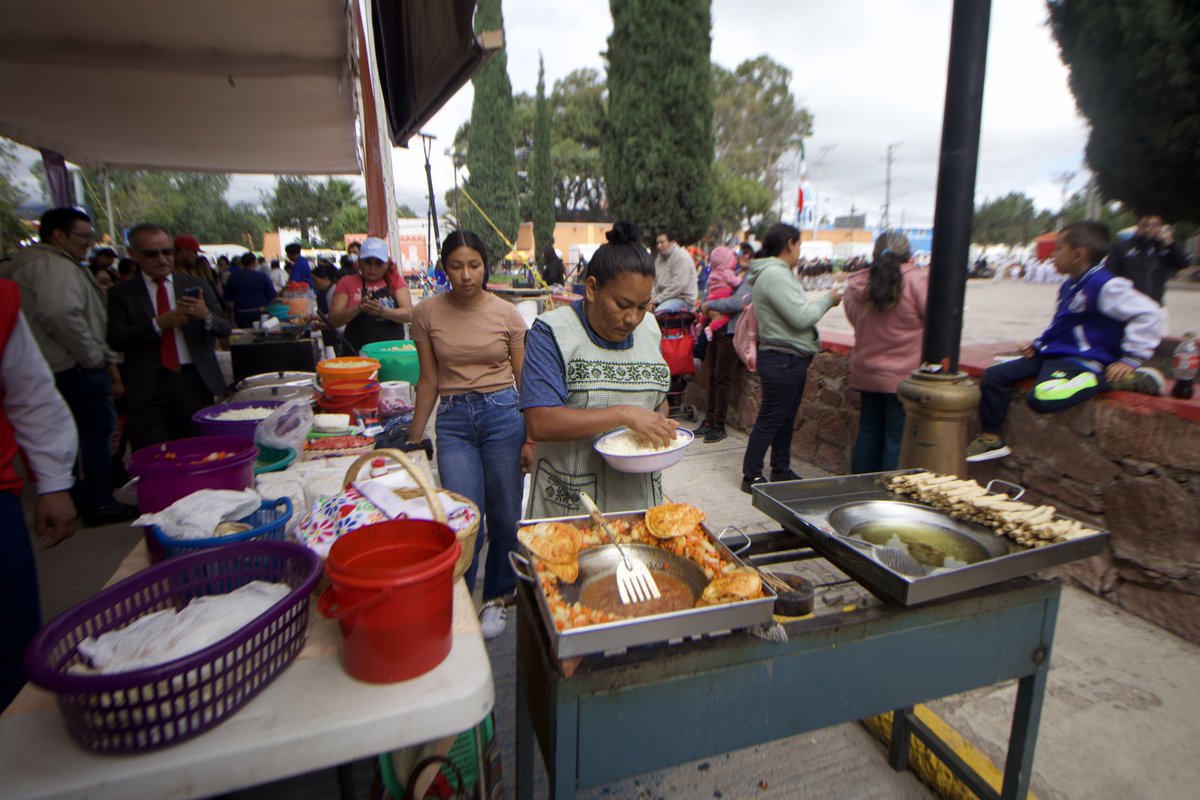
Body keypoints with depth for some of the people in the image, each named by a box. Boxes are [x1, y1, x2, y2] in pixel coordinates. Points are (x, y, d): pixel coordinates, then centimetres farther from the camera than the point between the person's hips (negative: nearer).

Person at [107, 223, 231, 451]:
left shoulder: (197, 286, 9)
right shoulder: (121, 294, 6)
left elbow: (224, 330, 5)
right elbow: (116, 339, -3)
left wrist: (207, 316, -17)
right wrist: (158, 324, -16)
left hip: (195, 382, 1)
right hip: (148, 388, -1)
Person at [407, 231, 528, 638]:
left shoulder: (507, 313, -1)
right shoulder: (428, 313, 1)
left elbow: (523, 379, 3)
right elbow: (429, 380, 7)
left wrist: (532, 435, -2)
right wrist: (413, 438, 7)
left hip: (503, 412, 0)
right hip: (454, 419, 0)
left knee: (505, 516, 9)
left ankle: (496, 597, 33)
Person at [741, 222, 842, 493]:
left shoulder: (777, 273, 15)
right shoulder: (775, 274, -19)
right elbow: (801, 317, -22)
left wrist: (821, 300, 7)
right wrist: (827, 300, -7)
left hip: (790, 359, 11)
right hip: (781, 360, -11)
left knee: (786, 418, 17)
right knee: (770, 420, -3)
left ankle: (781, 470, 29)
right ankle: (751, 476, 7)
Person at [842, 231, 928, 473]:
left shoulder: (855, 284, 1)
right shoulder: (918, 281, -15)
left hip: (865, 375, 6)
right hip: (903, 377, -5)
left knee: (868, 434, 17)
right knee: (898, 440, 3)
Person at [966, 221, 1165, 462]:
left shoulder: (1104, 285, -14)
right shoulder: (1068, 285, 15)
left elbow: (1148, 313, -17)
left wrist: (1131, 360, -17)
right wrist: (1038, 344, 14)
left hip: (1083, 360, -9)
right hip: (1052, 355, 9)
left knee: (1042, 399, -34)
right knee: (993, 375, -1)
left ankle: (1126, 380, -12)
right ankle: (990, 439, 6)